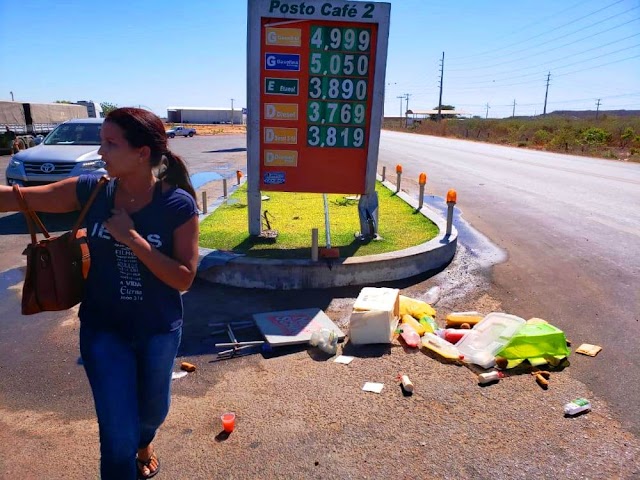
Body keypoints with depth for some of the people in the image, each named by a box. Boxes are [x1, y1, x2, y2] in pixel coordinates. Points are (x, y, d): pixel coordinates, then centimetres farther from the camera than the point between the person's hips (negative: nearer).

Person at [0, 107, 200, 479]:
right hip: (103, 328, 1)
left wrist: (133, 238, -28)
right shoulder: (90, 191, -12)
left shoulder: (179, 205, -20)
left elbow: (184, 279, -21)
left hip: (159, 330, 0)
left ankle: (144, 443, 62)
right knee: (117, 431, 5)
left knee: (153, 408, 25)